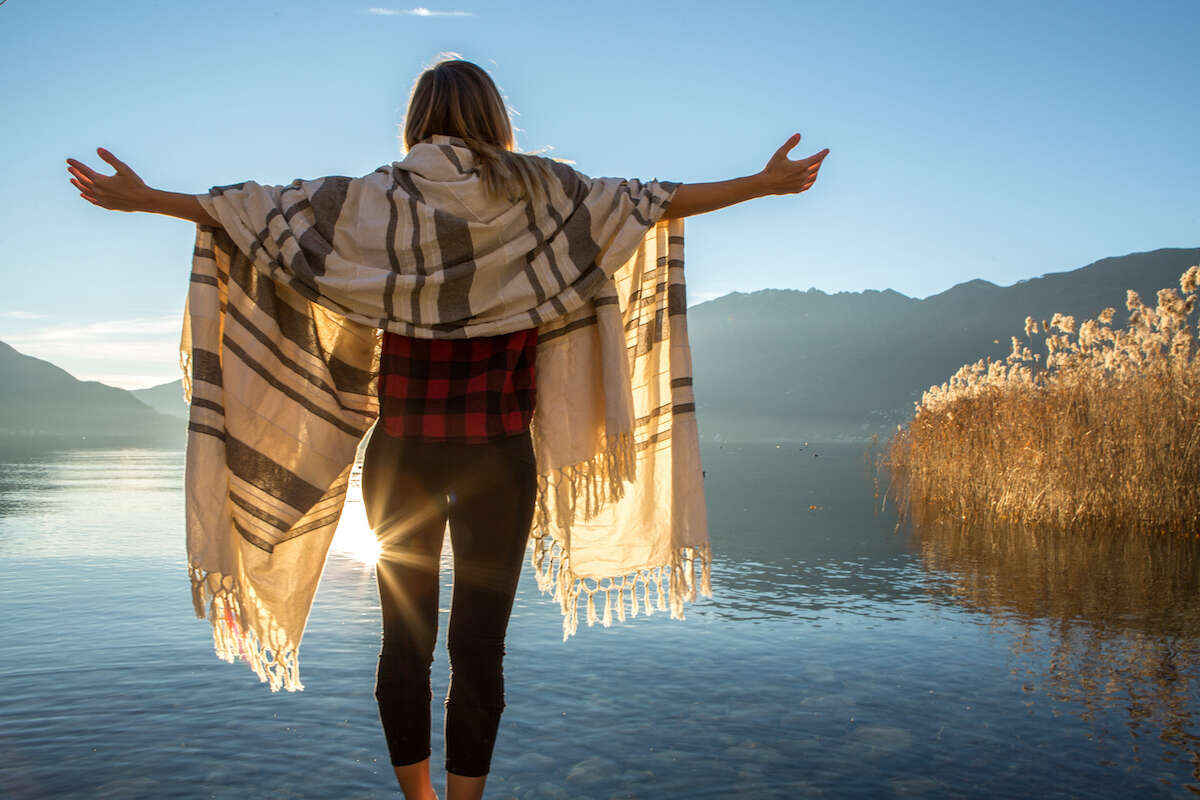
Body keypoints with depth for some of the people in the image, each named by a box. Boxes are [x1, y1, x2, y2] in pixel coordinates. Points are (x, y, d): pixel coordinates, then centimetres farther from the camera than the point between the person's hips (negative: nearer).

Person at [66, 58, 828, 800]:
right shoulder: (537, 197, 0)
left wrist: (144, 199, 12)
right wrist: (765, 183, 13)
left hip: (402, 451, 2)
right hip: (498, 453, -1)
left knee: (407, 637, 14)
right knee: (479, 644, 6)